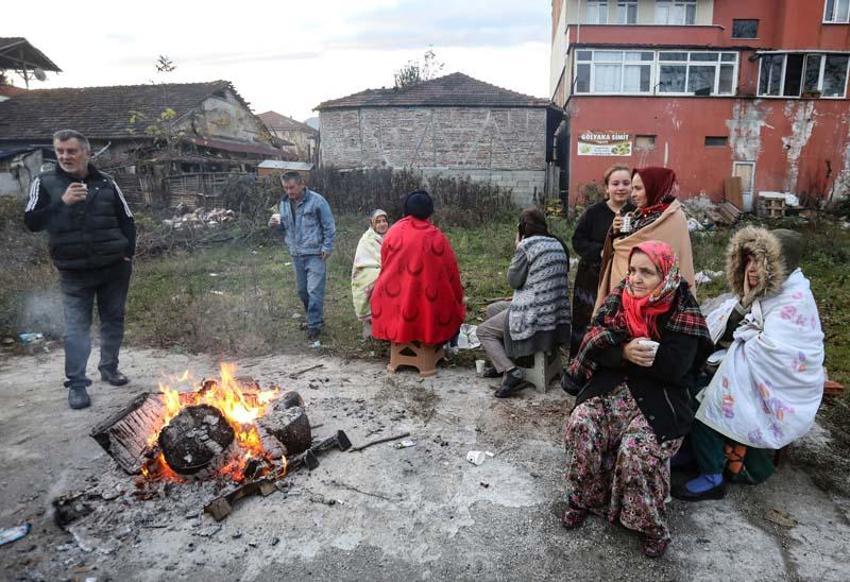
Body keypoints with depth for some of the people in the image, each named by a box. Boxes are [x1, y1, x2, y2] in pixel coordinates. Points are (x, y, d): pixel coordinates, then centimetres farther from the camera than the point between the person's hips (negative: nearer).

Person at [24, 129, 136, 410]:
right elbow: (31, 222, -9)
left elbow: (126, 221, 8)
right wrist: (62, 203, -22)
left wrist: (128, 255, -1)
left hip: (113, 268, 2)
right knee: (76, 328, 0)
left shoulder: (106, 183, 4)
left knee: (113, 320, 11)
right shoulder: (45, 183, 0)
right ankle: (76, 383, 8)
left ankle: (109, 367, 29)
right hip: (74, 272, -1)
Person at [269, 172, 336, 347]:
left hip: (315, 254, -7)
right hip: (296, 254, 7)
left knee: (314, 291, -10)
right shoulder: (284, 203, 9)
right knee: (302, 290, 15)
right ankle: (316, 319, 34)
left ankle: (314, 327, -4)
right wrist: (276, 224, -2)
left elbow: (329, 226, -7)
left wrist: (327, 247, -11)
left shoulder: (316, 200, -10)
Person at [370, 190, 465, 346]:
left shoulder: (393, 232, -2)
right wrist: (457, 301, 12)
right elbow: (451, 274, -2)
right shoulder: (436, 237, -9)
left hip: (394, 302, 2)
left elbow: (384, 266, 10)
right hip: (428, 303, -2)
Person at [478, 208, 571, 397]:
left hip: (533, 315, -9)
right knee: (492, 309, 24)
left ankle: (511, 373, -10)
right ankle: (502, 361, 25)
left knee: (483, 331, 7)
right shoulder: (557, 243, 9)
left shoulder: (527, 245, -15)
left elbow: (513, 281, -9)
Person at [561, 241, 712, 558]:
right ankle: (584, 499, 2)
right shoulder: (617, 299, 4)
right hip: (610, 387, 3)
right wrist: (625, 352, -23)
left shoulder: (683, 312, -7)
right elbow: (593, 347, -4)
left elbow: (674, 368, -16)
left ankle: (649, 523, -2)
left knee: (637, 449, -29)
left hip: (658, 398, -3)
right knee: (580, 427, -23)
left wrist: (631, 351, -15)